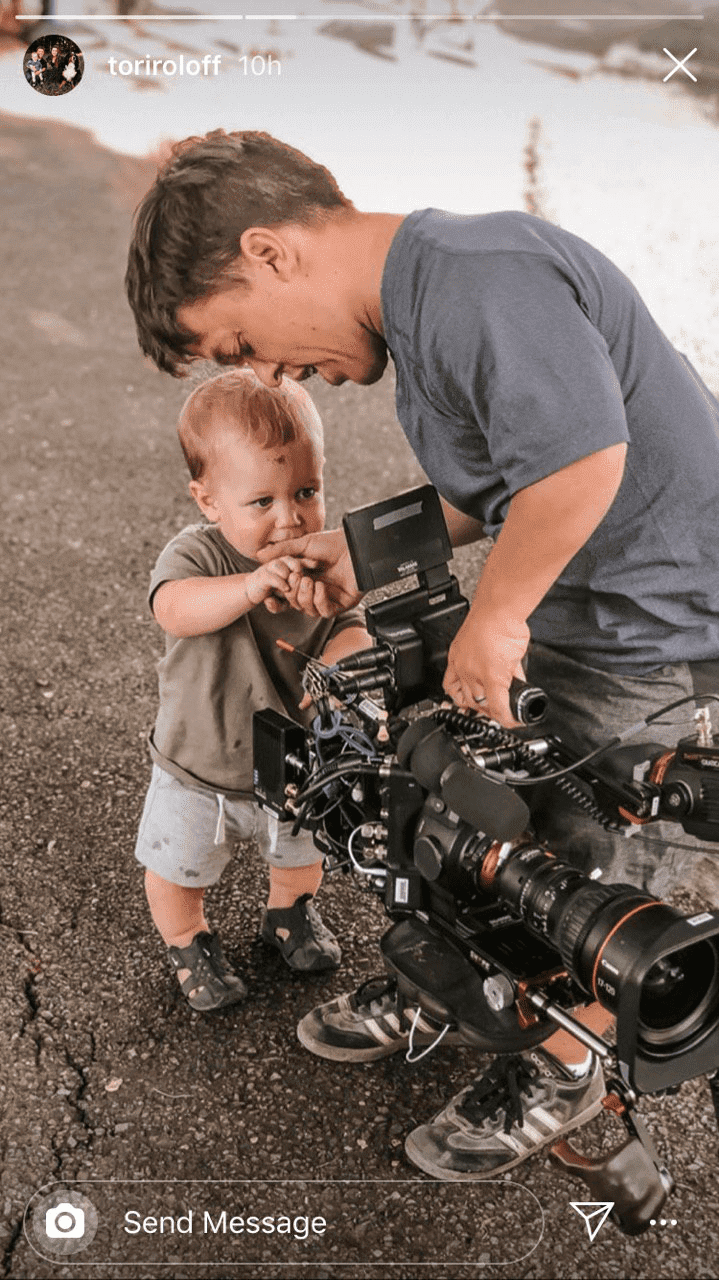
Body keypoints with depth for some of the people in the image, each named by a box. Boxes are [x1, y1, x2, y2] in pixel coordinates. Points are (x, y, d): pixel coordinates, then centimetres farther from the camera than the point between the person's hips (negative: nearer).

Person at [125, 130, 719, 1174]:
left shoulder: (481, 279, -25)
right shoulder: (423, 305, 8)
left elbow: (581, 463, -34)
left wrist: (492, 618, -22)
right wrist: (364, 552, 3)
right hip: (567, 608, 9)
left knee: (587, 874, 8)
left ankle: (559, 1074, 33)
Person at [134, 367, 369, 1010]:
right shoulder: (196, 554, -25)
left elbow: (347, 634, -19)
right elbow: (175, 609, -45)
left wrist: (350, 654, -43)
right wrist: (249, 586, -61)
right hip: (197, 772, -2)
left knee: (302, 852, 28)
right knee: (178, 870, 18)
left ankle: (290, 911, 60)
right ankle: (189, 943, 50)